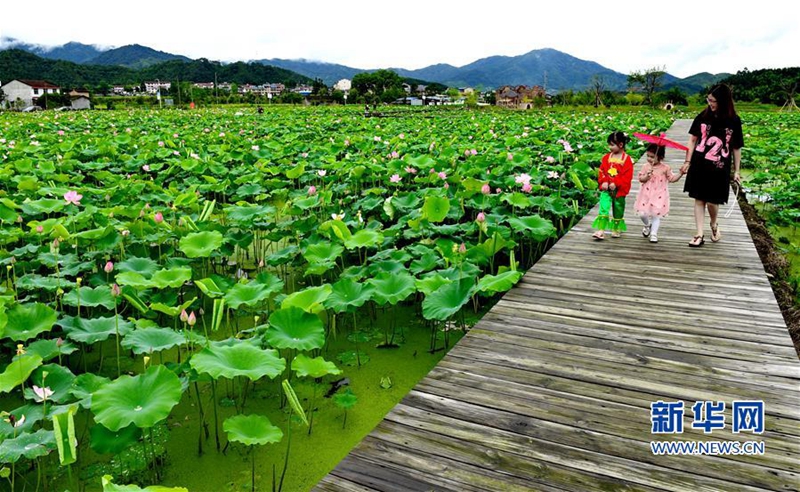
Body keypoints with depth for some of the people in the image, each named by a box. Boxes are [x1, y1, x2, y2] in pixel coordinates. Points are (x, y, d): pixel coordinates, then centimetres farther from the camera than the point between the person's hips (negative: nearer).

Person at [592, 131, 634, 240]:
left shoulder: (627, 159, -7)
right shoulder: (607, 157, 5)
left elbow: (627, 176, -13)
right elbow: (601, 171, 5)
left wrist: (616, 184, -20)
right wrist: (603, 182, -10)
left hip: (619, 190, -2)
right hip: (606, 188, 2)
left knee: (618, 209, 12)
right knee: (603, 209, -9)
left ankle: (616, 229, 29)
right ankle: (601, 231, -12)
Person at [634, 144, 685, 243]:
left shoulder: (665, 167, -4)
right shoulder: (646, 166, -3)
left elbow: (672, 179, 3)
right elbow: (640, 179, -4)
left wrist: (680, 174, -10)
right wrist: (647, 176, -22)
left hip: (659, 196, -1)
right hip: (646, 194, 1)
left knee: (656, 215, 2)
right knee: (642, 214, -1)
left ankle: (654, 234, 13)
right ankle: (647, 225, 32)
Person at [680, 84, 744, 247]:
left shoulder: (734, 121, -4)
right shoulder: (703, 116, -2)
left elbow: (736, 148, 2)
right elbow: (693, 139, 4)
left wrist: (736, 171, 4)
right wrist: (687, 162, -1)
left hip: (719, 169, -1)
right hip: (699, 165, 1)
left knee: (712, 201, 0)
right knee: (699, 199, 4)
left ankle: (714, 225, 31)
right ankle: (699, 235, 11)